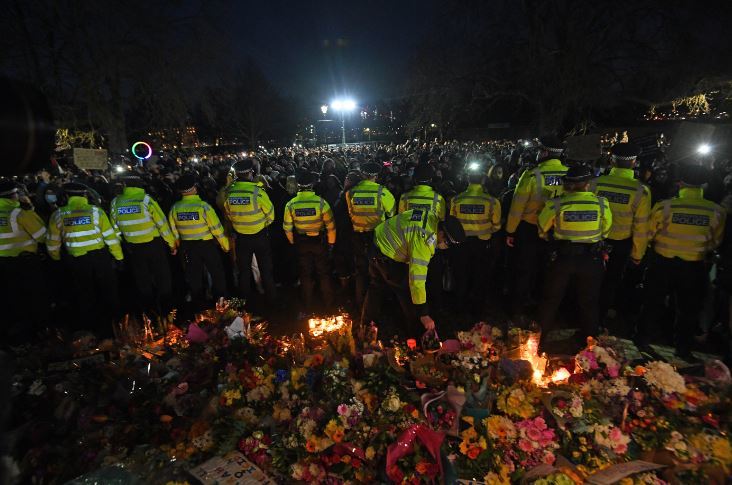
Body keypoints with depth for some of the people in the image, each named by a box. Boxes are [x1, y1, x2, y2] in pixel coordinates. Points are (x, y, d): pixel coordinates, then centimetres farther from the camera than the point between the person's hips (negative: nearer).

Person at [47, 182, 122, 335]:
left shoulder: (58, 215, -2)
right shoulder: (96, 211, -7)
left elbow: (53, 242, 8)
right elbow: (110, 236, -6)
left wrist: (56, 258, 25)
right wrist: (119, 256, 3)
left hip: (76, 261, 2)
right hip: (100, 257, -1)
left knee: (84, 297, 17)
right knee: (108, 293, 16)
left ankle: (89, 328, 29)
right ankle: (110, 324, 27)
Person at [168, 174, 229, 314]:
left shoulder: (174, 208, -9)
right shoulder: (203, 206, -19)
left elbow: (174, 231, 1)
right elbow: (216, 228, -16)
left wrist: (180, 246, 17)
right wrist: (225, 244, -3)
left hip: (187, 247, 4)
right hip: (207, 244, -3)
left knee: (194, 277, 18)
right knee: (217, 274, 14)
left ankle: (198, 304, 31)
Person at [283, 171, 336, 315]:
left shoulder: (291, 204, -11)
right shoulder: (321, 202, -18)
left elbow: (287, 228, -4)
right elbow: (330, 225, -14)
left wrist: (293, 243, 12)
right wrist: (331, 243, 1)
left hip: (301, 243, 1)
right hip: (319, 241, -1)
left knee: (305, 274, 15)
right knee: (324, 273, 16)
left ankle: (308, 307, 27)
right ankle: (329, 303, 29)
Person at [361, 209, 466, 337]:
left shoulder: (433, 218, -8)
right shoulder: (424, 240, -34)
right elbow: (416, 279, -34)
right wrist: (424, 314, -28)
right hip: (386, 258, -10)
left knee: (377, 286, 24)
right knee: (406, 291, 3)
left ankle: (366, 325, 41)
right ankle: (412, 331, 21)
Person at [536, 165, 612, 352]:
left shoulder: (556, 204, -17)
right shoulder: (601, 203, -12)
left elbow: (542, 228, -2)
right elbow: (605, 231, 5)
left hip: (562, 258, -1)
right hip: (592, 260, 1)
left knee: (551, 299, 15)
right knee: (588, 302, 20)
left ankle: (540, 338, 27)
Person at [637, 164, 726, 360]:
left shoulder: (664, 206, -19)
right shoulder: (716, 212, -11)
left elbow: (650, 234, -7)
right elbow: (715, 242, 3)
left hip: (662, 262, -1)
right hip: (694, 267, 2)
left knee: (653, 302, 16)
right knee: (688, 309, 18)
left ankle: (644, 337, 28)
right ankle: (683, 348, 30)